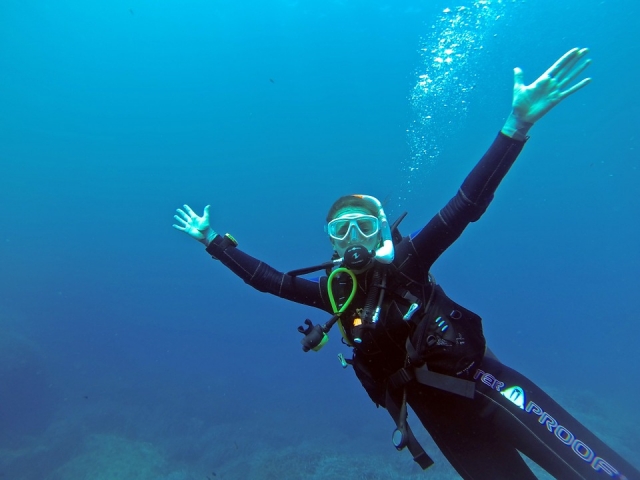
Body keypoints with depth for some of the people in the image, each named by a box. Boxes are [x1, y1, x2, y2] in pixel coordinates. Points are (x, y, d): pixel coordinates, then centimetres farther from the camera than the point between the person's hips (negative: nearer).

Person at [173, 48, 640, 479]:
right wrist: (213, 241, 16)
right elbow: (266, 278, 11)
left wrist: (517, 125, -27)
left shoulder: (405, 262, -8)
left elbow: (467, 205, -18)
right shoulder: (332, 288, 4)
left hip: (479, 382, -3)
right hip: (435, 404, 4)